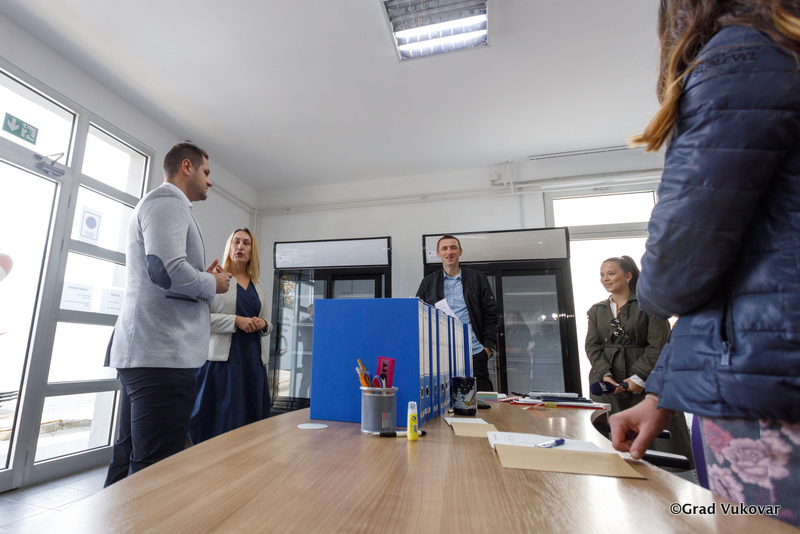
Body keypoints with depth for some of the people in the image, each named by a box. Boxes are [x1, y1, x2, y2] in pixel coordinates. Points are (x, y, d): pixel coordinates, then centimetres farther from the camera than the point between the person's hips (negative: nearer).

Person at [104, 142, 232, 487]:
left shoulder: (159, 203, 26)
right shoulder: (168, 202, -8)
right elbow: (168, 270, -24)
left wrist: (203, 278, 16)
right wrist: (212, 284, -7)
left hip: (144, 353, 11)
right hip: (163, 354, -11)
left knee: (129, 458, 18)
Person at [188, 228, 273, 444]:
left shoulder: (259, 287, 17)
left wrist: (263, 325, -1)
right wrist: (236, 320, -16)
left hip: (253, 358, 5)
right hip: (223, 356, -4)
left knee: (251, 417, 5)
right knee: (224, 417, -4)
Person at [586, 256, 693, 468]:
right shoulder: (597, 310, 12)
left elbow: (658, 345, -7)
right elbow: (592, 345, 6)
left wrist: (639, 378, -12)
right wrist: (605, 374, -9)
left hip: (646, 382, -3)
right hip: (607, 384, 3)